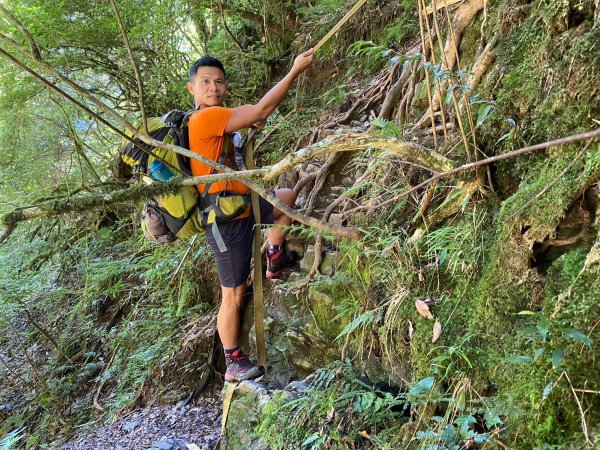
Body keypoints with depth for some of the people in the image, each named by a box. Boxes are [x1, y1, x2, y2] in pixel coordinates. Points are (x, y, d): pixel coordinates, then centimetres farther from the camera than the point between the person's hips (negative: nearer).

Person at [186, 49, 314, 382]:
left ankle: (274, 259, 30)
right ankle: (234, 364, 16)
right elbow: (262, 110, -24)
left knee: (288, 196, 26)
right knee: (233, 295, 2)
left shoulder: (211, 121, 7)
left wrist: (251, 124, 4)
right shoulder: (206, 118, -21)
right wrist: (296, 70, -17)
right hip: (228, 221, -9)